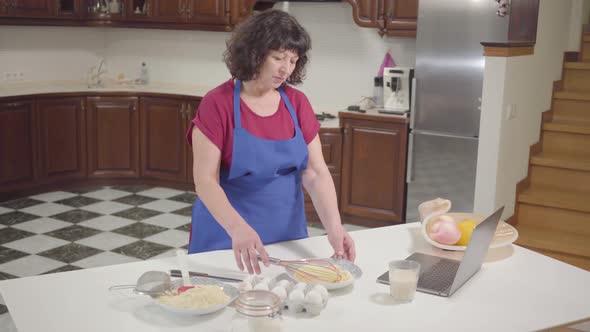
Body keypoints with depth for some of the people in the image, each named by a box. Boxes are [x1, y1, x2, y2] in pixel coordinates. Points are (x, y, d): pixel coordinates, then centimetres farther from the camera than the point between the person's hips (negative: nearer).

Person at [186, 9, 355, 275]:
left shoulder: (297, 103, -1)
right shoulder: (217, 104, -14)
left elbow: (315, 172, -4)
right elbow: (205, 180, -19)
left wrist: (333, 226, -19)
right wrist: (238, 228, -34)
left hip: (287, 231, 4)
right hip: (227, 235, -4)